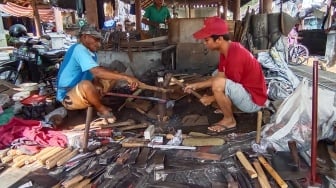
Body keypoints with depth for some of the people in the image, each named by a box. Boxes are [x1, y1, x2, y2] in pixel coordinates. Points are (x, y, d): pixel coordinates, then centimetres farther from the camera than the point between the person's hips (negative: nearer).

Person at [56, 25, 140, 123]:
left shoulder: (91, 52, 4)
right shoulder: (79, 49, -23)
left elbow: (95, 74, 5)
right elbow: (97, 71, -36)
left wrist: (97, 84, -18)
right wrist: (125, 77, -38)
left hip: (83, 93, 9)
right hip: (68, 97, -9)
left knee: (114, 75, 5)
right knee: (86, 85, -41)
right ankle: (101, 109, -12)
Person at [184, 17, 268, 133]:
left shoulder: (235, 56, -28)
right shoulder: (226, 50, 0)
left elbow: (232, 88, -20)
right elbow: (219, 76, 8)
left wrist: (211, 99, -7)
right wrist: (196, 85, 5)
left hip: (253, 100, -10)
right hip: (244, 92, 10)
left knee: (218, 85, -30)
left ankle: (229, 120, -7)